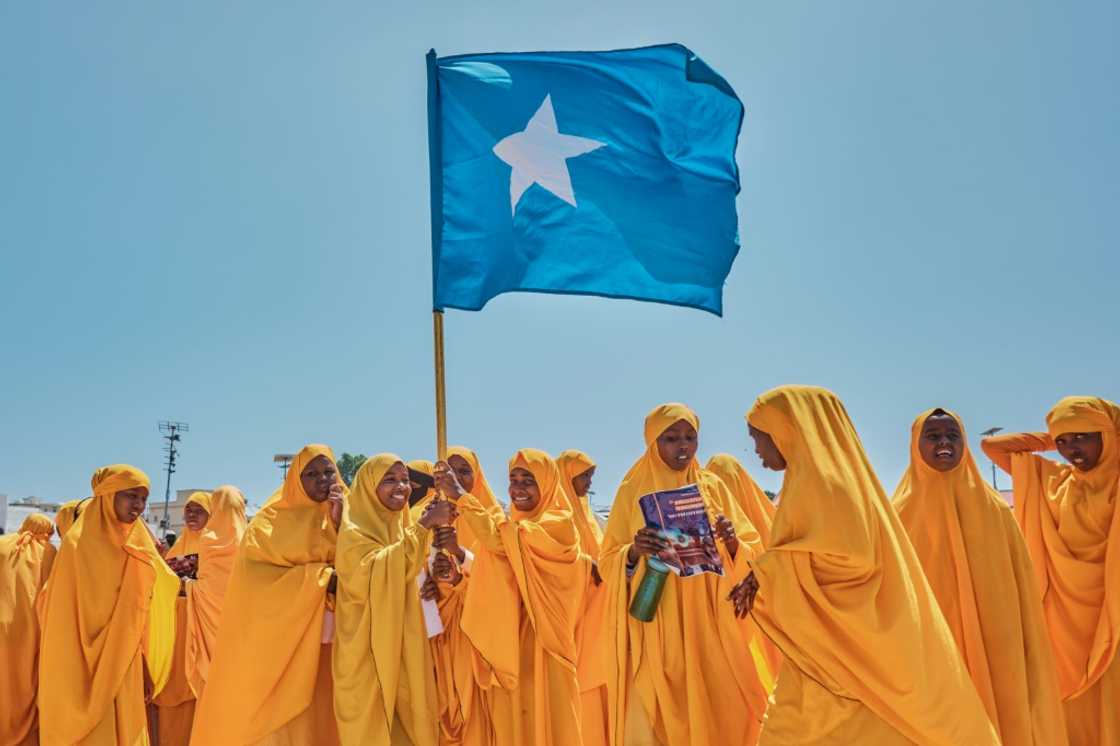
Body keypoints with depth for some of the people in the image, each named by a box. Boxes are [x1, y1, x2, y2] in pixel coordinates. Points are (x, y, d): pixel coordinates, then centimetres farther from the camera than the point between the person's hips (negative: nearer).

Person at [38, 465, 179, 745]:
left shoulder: (138, 546, 8)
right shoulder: (79, 544, -11)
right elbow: (65, 622, -13)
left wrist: (145, 671, 8)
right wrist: (70, 684, -16)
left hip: (126, 669, 6)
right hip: (87, 672, -6)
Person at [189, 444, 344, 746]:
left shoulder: (344, 515, 10)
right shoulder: (272, 520, 0)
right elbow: (256, 575, -12)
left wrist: (340, 523, -14)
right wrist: (321, 576, -17)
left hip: (326, 643, 3)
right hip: (279, 639, -3)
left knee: (317, 717, 3)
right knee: (275, 720, -5)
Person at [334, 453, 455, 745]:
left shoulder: (404, 528, 12)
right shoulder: (354, 532, -9)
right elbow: (376, 571, -28)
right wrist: (423, 526, -28)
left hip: (405, 653, 7)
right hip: (369, 656, -6)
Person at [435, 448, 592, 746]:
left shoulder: (559, 523, -9)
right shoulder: (506, 522, 11)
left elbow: (505, 540, -25)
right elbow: (491, 578, 8)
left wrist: (461, 495, -23)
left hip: (543, 641, -5)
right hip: (507, 641, 5)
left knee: (547, 719, -1)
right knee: (511, 722, 7)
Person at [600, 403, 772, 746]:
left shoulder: (713, 487, 7)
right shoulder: (633, 490, 2)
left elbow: (752, 554, 5)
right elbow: (607, 564, 0)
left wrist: (733, 543, -16)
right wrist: (634, 552, -21)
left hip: (710, 628, 2)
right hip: (653, 632, -2)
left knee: (716, 713, 2)